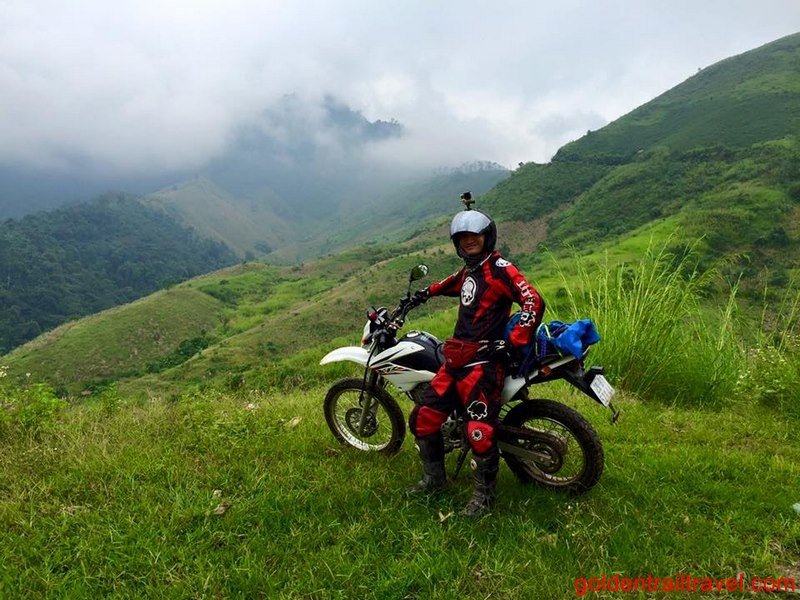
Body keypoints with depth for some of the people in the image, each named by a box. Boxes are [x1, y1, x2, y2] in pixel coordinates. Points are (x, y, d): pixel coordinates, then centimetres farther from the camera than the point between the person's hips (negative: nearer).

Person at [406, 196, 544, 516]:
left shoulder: (500, 268, -8)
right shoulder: (467, 270, 18)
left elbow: (534, 302, -19)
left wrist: (514, 341, -21)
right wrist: (426, 292, 50)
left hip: (484, 360, -9)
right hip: (455, 357, 9)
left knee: (480, 430, -14)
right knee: (423, 418, 8)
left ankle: (484, 494, 8)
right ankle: (434, 477, 26)